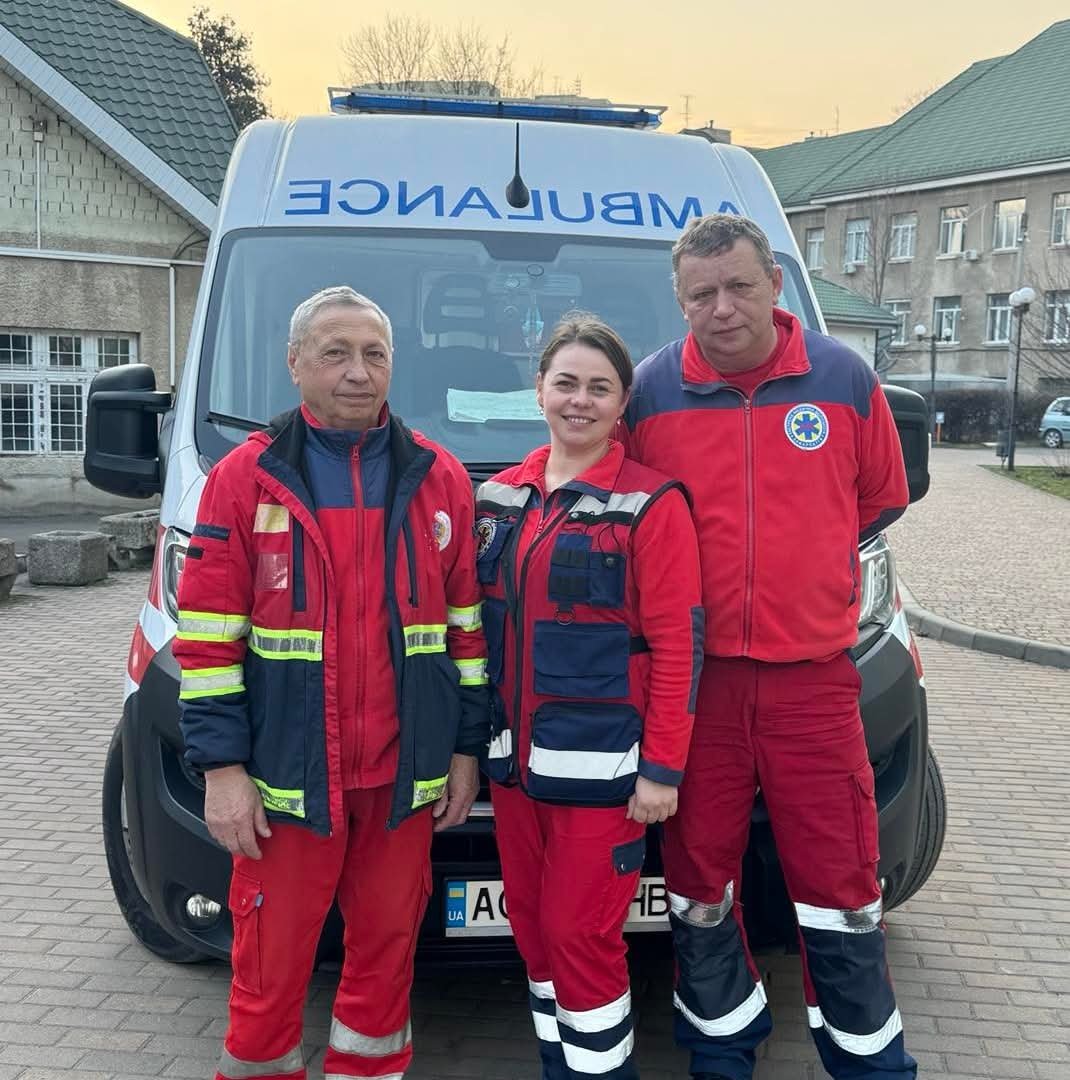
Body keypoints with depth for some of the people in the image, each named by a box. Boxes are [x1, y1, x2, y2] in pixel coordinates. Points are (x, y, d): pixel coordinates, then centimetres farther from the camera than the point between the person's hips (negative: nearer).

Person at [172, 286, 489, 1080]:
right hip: (287, 775, -2)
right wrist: (221, 765, -7)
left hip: (403, 776, 2)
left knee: (385, 953, 13)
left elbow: (469, 626, 8)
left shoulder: (440, 479, 5)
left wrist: (466, 747, 6)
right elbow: (208, 639, -3)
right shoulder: (243, 480, -2)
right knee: (271, 964, 7)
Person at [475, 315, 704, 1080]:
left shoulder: (651, 503, -9)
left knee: (582, 933, -1)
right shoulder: (500, 498, 8)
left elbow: (677, 644, -11)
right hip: (515, 758, 6)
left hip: (598, 764, -6)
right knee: (532, 925, 15)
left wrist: (663, 767, -14)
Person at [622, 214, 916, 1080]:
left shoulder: (844, 378, 1)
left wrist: (810, 568, 11)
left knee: (838, 878, 6)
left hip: (813, 674, 0)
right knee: (699, 879, 10)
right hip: (694, 675, 1)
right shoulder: (651, 391, -1)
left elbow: (881, 497, 13)